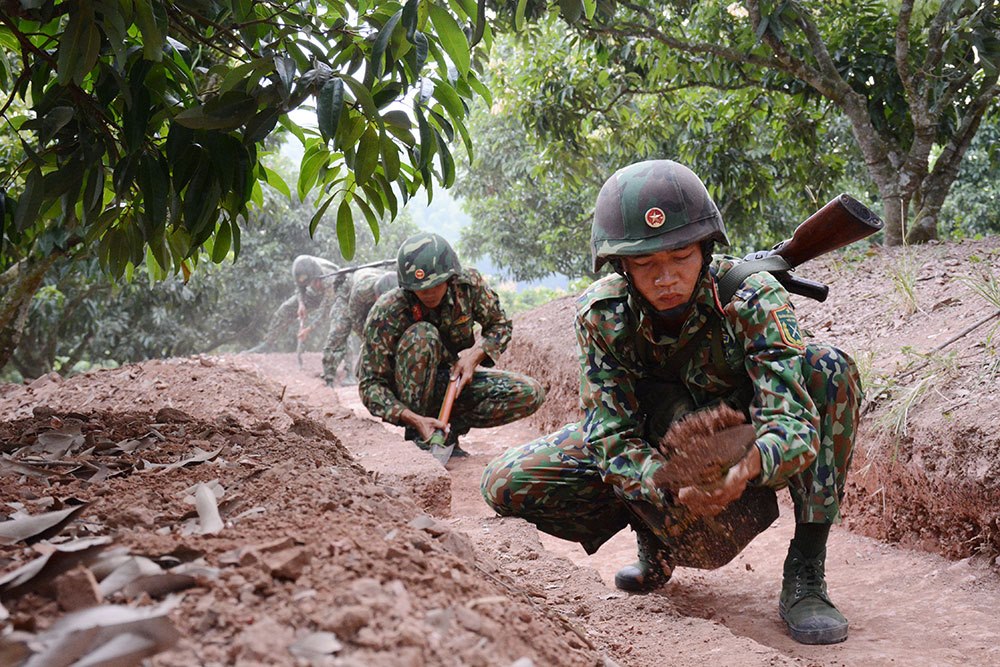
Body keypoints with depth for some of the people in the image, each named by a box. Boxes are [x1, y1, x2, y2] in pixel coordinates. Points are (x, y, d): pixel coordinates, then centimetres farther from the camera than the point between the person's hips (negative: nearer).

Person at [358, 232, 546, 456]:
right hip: (412, 393, -3)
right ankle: (416, 436, -22)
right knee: (422, 335, -35)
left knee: (530, 394, -17)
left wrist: (475, 354, -19)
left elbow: (500, 325, 1)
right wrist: (414, 419, -38)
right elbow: (370, 384, -25)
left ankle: (450, 426, -6)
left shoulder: (469, 284, -17)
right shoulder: (387, 313, -26)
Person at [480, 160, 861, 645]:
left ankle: (805, 575, -23)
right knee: (507, 484, -19)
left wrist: (747, 466, -61)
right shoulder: (602, 314, -24)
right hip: (658, 448, 2)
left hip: (743, 447, -1)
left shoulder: (751, 297, -29)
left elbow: (795, 423, -38)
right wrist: (672, 487, -48)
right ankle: (654, 542, 6)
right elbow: (613, 436, -26)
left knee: (830, 370, -31)